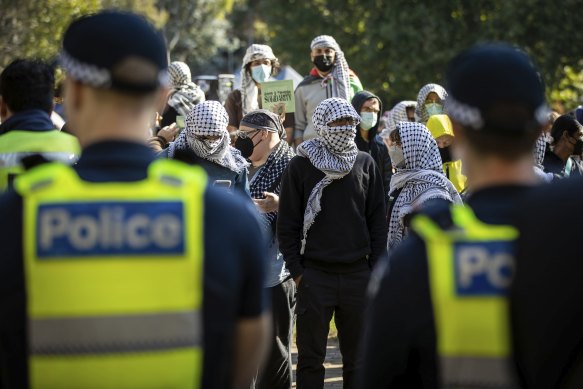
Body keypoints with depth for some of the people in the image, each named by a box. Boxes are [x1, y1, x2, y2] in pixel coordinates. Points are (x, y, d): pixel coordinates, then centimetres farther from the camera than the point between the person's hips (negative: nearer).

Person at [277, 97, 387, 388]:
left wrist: (377, 267, 2)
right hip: (315, 275, -2)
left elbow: (377, 220, 9)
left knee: (357, 357, 9)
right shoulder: (301, 166, -1)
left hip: (358, 275, 2)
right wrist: (297, 271, -5)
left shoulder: (365, 164, 6)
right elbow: (287, 224, 0)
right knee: (311, 357, 3)